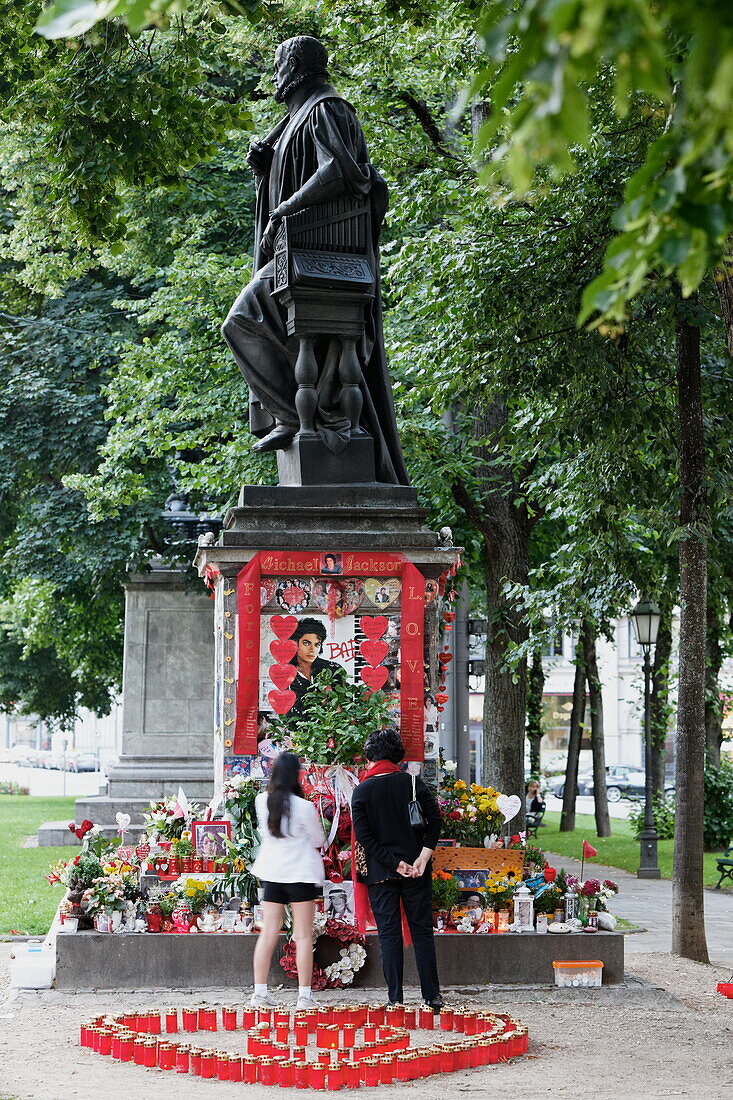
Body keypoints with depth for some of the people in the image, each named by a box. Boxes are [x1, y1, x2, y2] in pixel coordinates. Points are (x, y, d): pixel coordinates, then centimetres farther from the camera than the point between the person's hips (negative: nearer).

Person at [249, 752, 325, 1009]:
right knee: (303, 935, 2)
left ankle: (260, 992, 7)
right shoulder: (304, 807, -16)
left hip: (271, 873, 5)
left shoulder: (262, 801, -2)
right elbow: (318, 840, -1)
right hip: (301, 873, -5)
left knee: (268, 933, 8)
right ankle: (304, 995, 1)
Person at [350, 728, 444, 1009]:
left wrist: (394, 863, -9)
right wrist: (422, 858, -10)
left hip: (379, 871, -1)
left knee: (389, 933, 4)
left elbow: (363, 836, -10)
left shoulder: (362, 791, -4)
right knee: (422, 930, 8)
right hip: (416, 870, 1)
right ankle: (432, 995, 7)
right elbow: (434, 819, -8)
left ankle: (395, 997, 2)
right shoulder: (412, 782, 1)